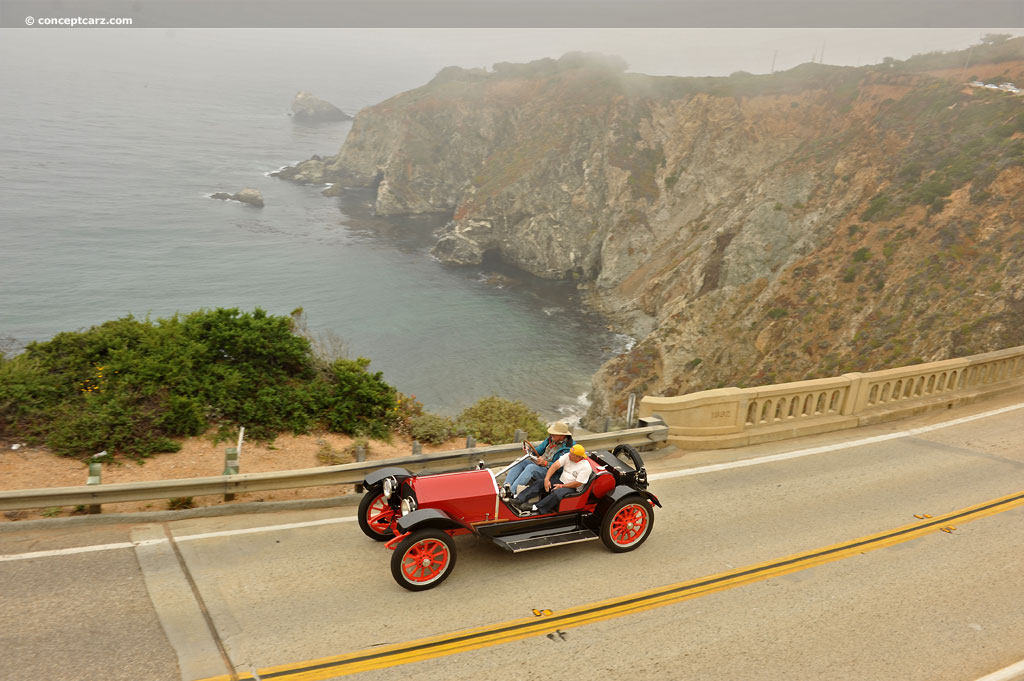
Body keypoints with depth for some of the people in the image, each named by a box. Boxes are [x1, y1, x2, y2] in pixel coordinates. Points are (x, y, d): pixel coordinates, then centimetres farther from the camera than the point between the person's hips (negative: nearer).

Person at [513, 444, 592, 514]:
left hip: (572, 488, -6)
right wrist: (547, 479, -19)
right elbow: (555, 466, -8)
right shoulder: (567, 456, 1)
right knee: (539, 483, -15)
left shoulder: (586, 467, -15)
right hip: (560, 481, 6)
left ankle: (536, 508, -44)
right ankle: (519, 500, -26)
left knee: (557, 493, -37)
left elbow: (577, 483, -16)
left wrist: (561, 486, -15)